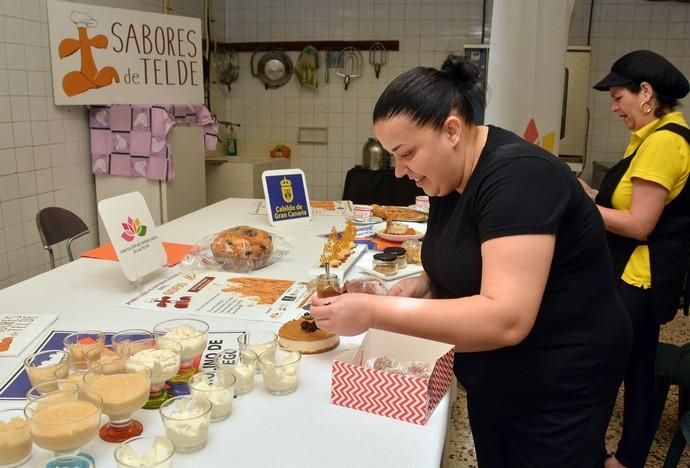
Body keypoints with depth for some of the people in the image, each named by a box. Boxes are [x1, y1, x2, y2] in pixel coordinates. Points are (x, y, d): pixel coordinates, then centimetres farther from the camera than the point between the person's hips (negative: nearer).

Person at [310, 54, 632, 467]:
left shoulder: (518, 177, -28)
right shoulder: (450, 177, -1)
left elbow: (506, 319, -35)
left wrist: (375, 312, -33)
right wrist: (425, 284, -8)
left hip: (557, 391, -8)